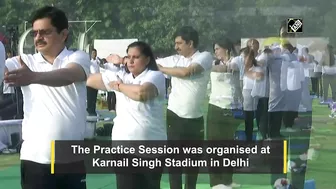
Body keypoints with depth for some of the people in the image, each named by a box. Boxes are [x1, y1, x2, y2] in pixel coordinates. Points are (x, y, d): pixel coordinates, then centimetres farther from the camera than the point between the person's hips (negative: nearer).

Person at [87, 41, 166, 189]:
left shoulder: (155, 76, -7)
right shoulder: (120, 76, 7)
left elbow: (141, 92, -29)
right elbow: (89, 80, 11)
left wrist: (120, 86, -11)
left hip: (151, 147, -3)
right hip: (123, 146, 3)